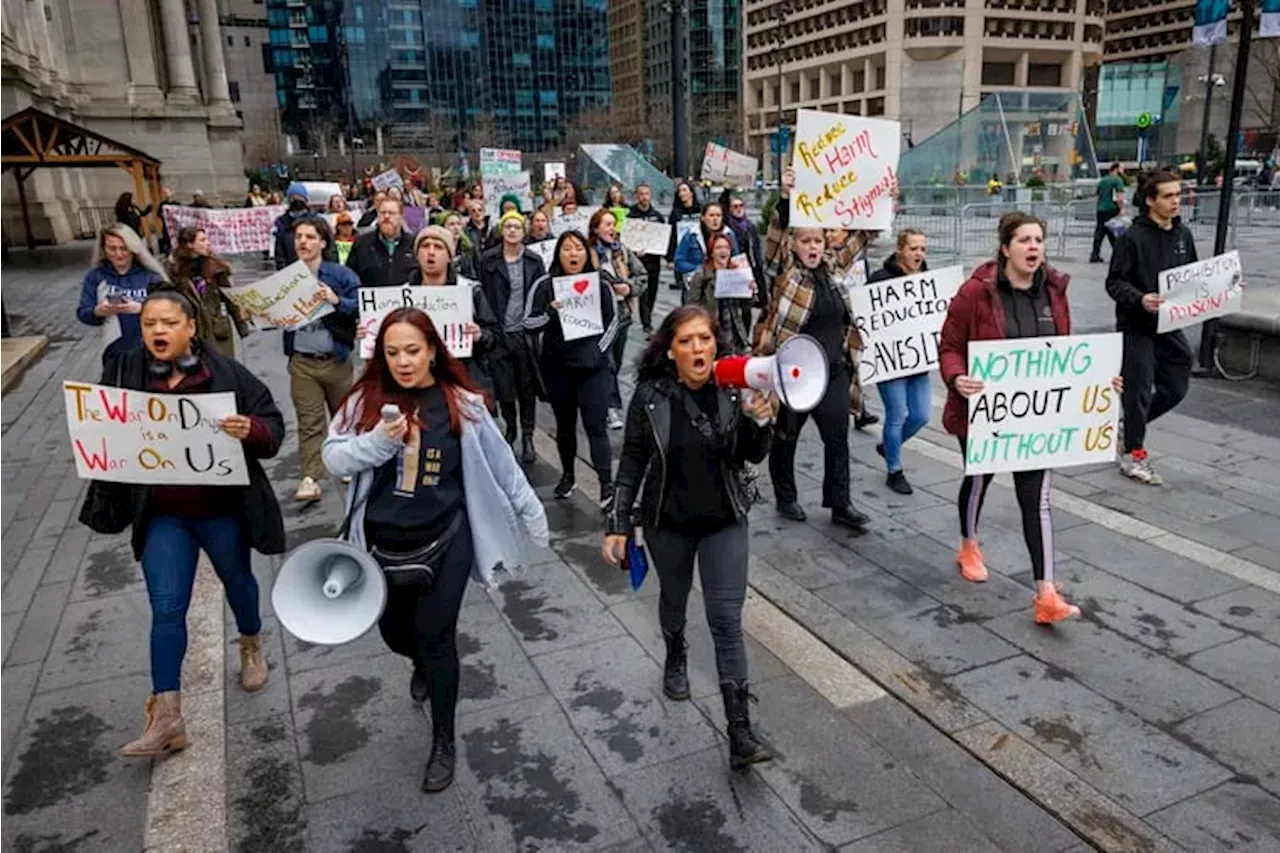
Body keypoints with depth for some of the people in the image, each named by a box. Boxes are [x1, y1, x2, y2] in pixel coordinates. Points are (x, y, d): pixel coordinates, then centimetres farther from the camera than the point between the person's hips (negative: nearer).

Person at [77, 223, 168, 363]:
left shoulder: (149, 274, -3)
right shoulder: (95, 276, 2)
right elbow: (82, 313, 2)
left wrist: (141, 308, -27)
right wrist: (97, 312, -20)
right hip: (115, 350, 1)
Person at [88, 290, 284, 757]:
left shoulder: (227, 373, -12)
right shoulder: (123, 372, -5)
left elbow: (274, 427, -10)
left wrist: (250, 430, -32)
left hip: (222, 512, -1)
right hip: (162, 517, 1)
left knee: (237, 581, 23)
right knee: (166, 611, 1)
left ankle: (251, 645, 52)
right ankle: (165, 718, 7)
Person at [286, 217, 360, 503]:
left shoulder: (341, 275, -5)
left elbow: (362, 306, -11)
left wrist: (336, 300, -24)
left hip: (335, 359, -1)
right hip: (302, 361, 1)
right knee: (309, 422, -1)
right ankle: (310, 479, -1)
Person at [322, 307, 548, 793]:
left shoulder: (461, 403, -6)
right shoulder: (366, 400, -4)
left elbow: (501, 464, 0)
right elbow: (334, 458, -7)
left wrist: (532, 515, 5)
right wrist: (378, 440, -25)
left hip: (445, 538, -2)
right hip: (384, 541, 3)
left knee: (435, 636, -2)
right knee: (395, 632, 18)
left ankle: (443, 743, 19)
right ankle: (424, 665, 56)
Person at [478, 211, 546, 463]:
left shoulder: (534, 261, 4)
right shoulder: (488, 260, 3)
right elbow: (483, 295, 4)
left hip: (526, 332, 0)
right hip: (499, 333, 0)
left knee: (527, 387, 5)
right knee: (503, 387, 4)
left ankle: (527, 437, 15)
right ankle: (510, 428, 28)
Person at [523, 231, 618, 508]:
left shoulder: (600, 283, -2)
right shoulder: (545, 284, -3)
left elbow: (613, 320, 8)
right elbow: (528, 323, -4)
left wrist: (599, 350, -3)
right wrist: (549, 313, -22)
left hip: (593, 367, -1)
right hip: (557, 367, 2)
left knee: (596, 425, -6)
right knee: (565, 423, 15)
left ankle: (607, 484, -3)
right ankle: (567, 475, 32)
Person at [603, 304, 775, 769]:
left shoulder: (733, 388, -12)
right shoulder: (651, 395, -15)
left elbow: (753, 456, -3)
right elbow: (632, 461, -7)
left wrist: (759, 420, -23)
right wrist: (619, 524, -7)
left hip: (725, 521, 0)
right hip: (668, 522, 0)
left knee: (727, 619, -3)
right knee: (674, 598, 24)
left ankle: (740, 734, 2)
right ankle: (676, 657, 57)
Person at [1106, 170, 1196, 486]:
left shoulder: (1183, 235, 8)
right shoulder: (1132, 237, -11)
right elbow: (1114, 282, -12)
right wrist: (1140, 299, -28)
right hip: (1137, 326, -6)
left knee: (1176, 387, 11)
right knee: (1139, 388, 0)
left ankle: (1131, 426, 33)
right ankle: (1133, 454, 15)